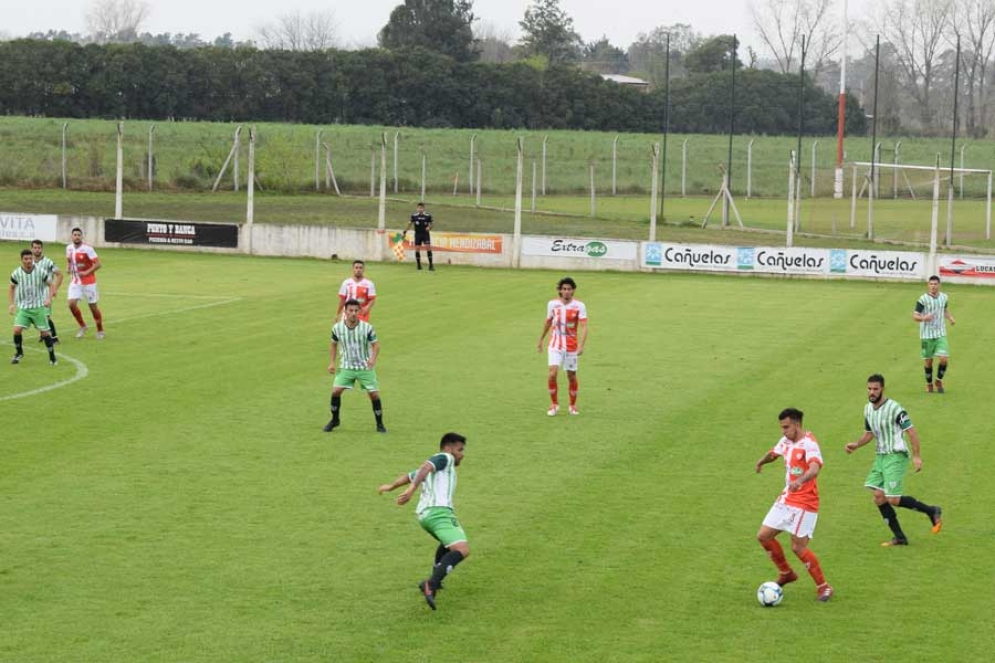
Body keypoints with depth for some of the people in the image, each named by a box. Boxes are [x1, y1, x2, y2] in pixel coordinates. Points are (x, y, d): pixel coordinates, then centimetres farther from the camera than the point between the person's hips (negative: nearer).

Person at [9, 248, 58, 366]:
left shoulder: (40, 271, -12)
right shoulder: (16, 273, -8)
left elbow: (50, 285, 0)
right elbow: (12, 288, 10)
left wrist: (49, 298, -16)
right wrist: (11, 304, 1)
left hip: (38, 306, -1)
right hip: (22, 307, 1)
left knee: (44, 332, -1)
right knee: (17, 329, -14)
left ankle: (52, 357, 13)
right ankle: (19, 353, 11)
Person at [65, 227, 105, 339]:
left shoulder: (87, 249, -17)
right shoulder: (69, 248, 1)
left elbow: (98, 264, -17)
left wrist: (86, 272, -25)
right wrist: (68, 268, -1)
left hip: (88, 282, -5)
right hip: (75, 281, 5)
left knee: (93, 307, 3)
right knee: (72, 304, -11)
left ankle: (100, 330, 23)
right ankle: (82, 326, 11)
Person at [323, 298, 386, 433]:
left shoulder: (367, 328, -15)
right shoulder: (337, 328, -9)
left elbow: (376, 345, -9)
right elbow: (334, 344, 9)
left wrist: (373, 358, -28)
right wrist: (332, 362, 3)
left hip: (365, 367, -1)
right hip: (346, 366, 1)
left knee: (374, 394, -5)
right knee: (335, 391, -10)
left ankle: (380, 424, 12)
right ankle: (334, 420, 11)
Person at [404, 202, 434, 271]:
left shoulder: (428, 216, -3)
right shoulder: (414, 216, -1)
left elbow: (431, 225, 5)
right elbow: (410, 224, 8)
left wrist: (429, 228, -17)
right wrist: (405, 231, 6)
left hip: (426, 234, -1)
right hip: (417, 234, 1)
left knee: (428, 247, -13)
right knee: (417, 249, -1)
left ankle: (431, 265, -8)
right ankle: (419, 265, 13)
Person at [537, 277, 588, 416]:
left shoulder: (579, 306, -9)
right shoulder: (552, 304, -1)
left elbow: (583, 327, -15)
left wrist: (581, 345, -28)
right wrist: (541, 339, 22)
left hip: (571, 346, -1)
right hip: (555, 345, 1)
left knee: (572, 377, 8)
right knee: (552, 374, -15)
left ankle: (573, 405, 29)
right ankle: (554, 404, 2)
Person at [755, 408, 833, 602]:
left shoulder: (809, 444, -20)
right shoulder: (786, 440, 6)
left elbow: (815, 468, -39)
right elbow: (774, 453, 30)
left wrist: (800, 480, -57)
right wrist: (762, 461, 15)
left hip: (804, 503, -8)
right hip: (786, 499, 8)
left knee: (798, 547, -11)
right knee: (763, 536, 7)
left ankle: (823, 587, 6)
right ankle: (786, 573, 28)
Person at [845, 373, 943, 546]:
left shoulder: (894, 408, -17)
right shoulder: (868, 409, 8)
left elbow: (911, 431, -14)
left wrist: (916, 456, -18)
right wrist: (856, 445, 4)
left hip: (896, 456, -8)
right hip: (880, 456, 8)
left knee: (893, 500, -12)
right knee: (879, 498, 2)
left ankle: (932, 512, 8)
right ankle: (900, 537, 12)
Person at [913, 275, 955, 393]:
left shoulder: (944, 297, 4)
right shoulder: (923, 299, -11)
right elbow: (914, 316, -11)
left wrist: (950, 318, 4)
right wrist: (923, 318, -32)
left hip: (941, 334, 3)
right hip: (927, 335, -3)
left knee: (944, 359, -9)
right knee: (928, 361, 5)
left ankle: (939, 381, 15)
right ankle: (929, 384, 27)